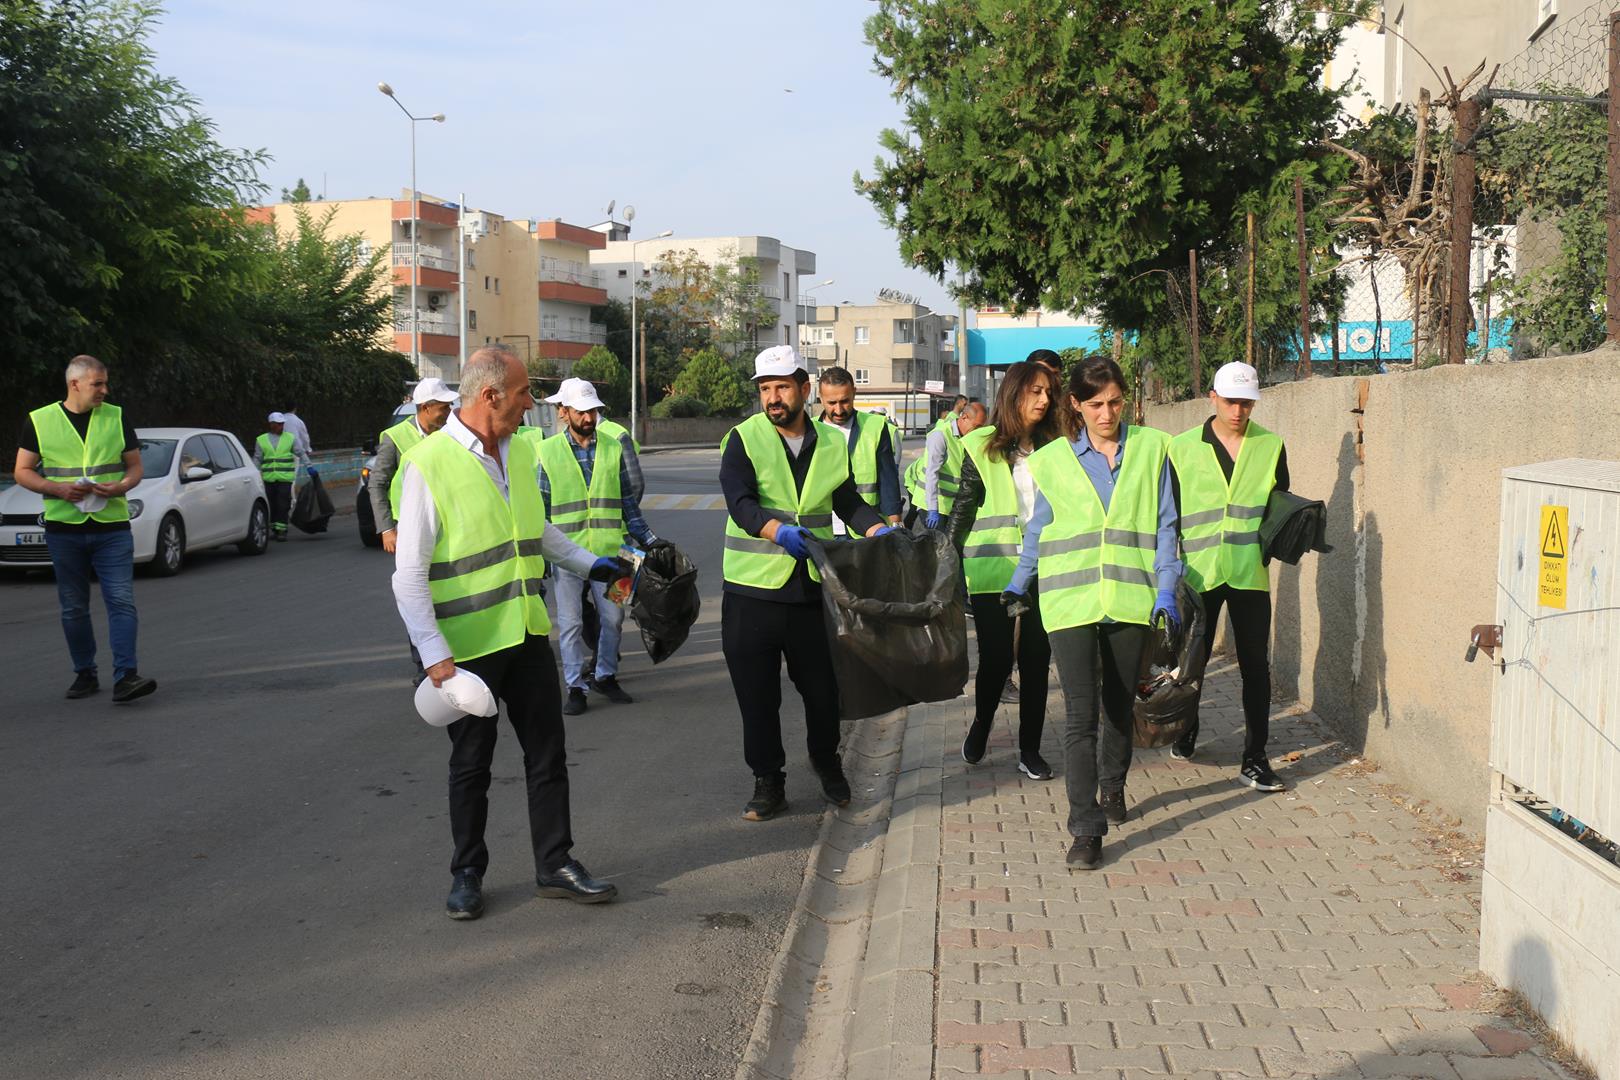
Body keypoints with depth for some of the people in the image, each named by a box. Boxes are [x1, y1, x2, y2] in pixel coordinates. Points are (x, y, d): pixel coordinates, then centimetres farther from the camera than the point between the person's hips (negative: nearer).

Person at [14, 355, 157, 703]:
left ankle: (125, 677, -15)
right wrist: (58, 489, -12)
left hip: (112, 526, 0)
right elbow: (23, 471, 6)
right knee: (74, 608, 8)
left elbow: (135, 466, 11)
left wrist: (120, 487, -11)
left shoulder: (116, 417, 7)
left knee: (122, 601, -11)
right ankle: (85, 674, 20)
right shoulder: (39, 421, 4)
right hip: (64, 529, 0)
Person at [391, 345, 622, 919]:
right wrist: (435, 654, -20)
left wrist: (590, 564, 24)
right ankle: (467, 874, 27)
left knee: (547, 754, 10)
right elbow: (409, 574, -15)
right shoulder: (428, 463, -15)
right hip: (467, 643, -6)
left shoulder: (521, 451, 6)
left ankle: (555, 866, 24)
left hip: (528, 633, 6)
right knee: (471, 764, 9)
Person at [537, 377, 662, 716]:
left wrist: (648, 539, 8)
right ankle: (575, 687, 13)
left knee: (612, 617, 8)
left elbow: (628, 502, 12)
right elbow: (541, 508, 4)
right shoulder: (547, 452, 1)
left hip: (608, 550, 2)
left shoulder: (613, 449, 7)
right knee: (570, 622, 3)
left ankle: (605, 676, 25)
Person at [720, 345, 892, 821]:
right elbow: (739, 503, -17)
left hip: (811, 586, 2)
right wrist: (779, 531, -35)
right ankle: (767, 782, 20)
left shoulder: (833, 443, 8)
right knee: (757, 694, 4)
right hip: (752, 589, -2)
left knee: (822, 687, 9)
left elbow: (849, 502, 13)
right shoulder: (744, 439, -4)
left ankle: (827, 763, 35)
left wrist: (880, 531, -6)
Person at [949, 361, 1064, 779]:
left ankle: (1030, 750, 16)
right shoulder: (980, 446, 0)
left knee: (1037, 659, 4)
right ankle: (981, 726, 29)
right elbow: (963, 508, 3)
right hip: (993, 568, -3)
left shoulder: (1052, 447, 8)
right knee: (996, 658, 1)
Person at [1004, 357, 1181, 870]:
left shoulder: (1152, 447, 6)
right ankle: (1086, 829, -8)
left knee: (1120, 704, 16)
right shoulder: (1051, 459, 7)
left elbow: (1164, 524, 5)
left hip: (1131, 596, 1)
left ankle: (1112, 786, 42)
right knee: (1080, 713, -9)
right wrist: (1017, 585, 16)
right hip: (1070, 598, -1)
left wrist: (1166, 588, -4)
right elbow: (1037, 530, 16)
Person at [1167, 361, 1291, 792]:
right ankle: (1186, 732, 36)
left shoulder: (1271, 446, 5)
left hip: (1250, 573, 0)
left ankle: (1254, 759, 7)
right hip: (1197, 573, 0)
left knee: (1255, 666, 0)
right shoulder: (1183, 448, 2)